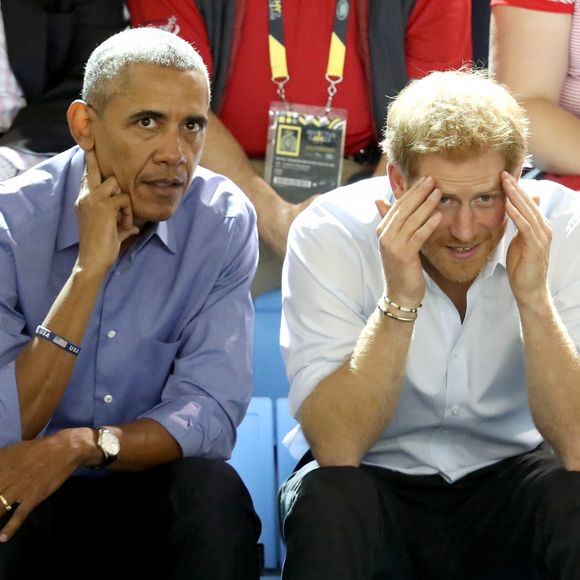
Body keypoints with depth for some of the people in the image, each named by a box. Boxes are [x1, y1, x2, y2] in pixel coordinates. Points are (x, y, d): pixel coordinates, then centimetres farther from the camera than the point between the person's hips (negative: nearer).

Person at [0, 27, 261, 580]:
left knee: (215, 494, -30)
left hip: (155, 489, 1)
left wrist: (82, 445, -32)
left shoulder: (225, 221, -9)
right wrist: (90, 269, -26)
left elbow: (212, 413, -14)